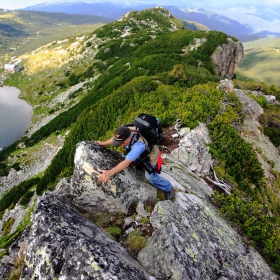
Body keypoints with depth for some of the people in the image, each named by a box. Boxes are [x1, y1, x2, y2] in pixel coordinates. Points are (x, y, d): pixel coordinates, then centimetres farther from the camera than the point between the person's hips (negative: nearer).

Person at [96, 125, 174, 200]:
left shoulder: (138, 145, -48)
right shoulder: (127, 132, -27)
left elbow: (126, 163, -54)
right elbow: (115, 139, -4)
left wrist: (109, 173, -63)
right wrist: (103, 143, 4)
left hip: (150, 156, -7)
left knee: (150, 176, -8)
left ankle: (168, 188, 16)